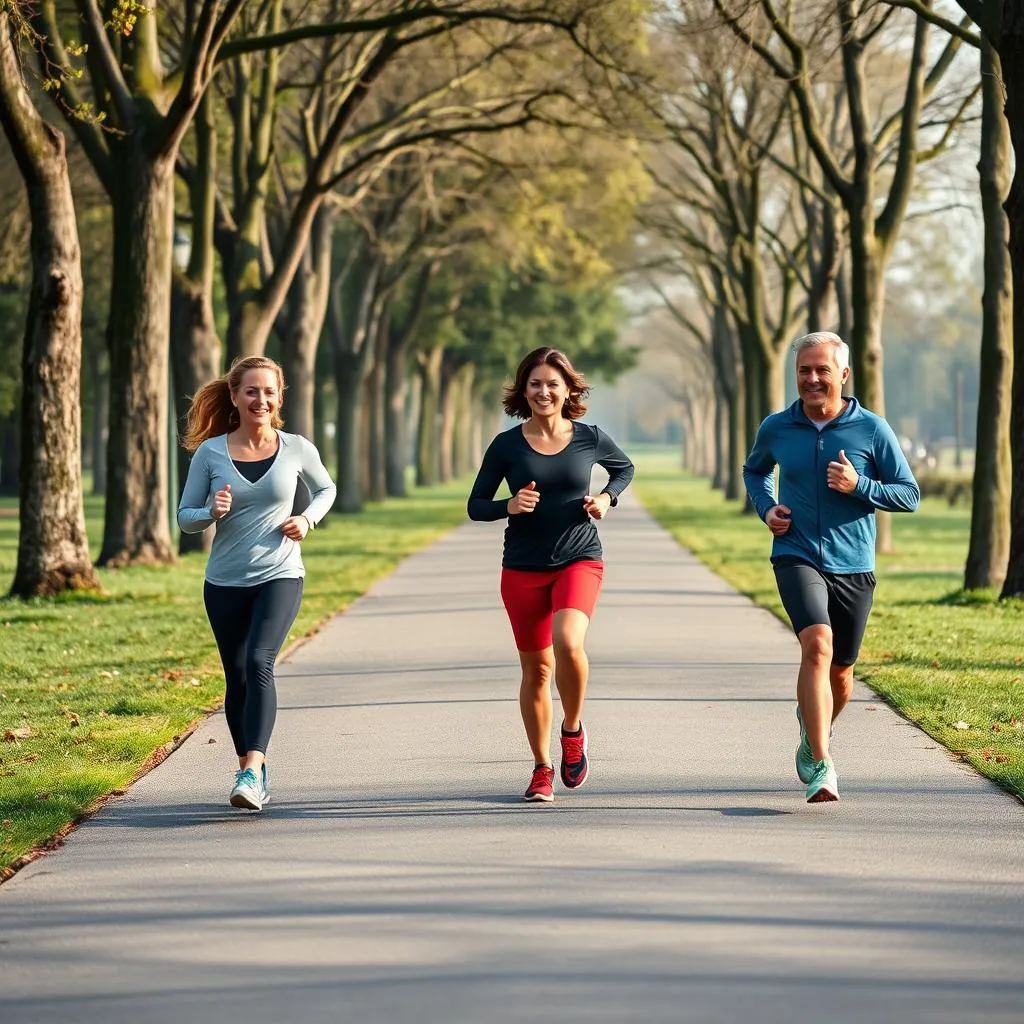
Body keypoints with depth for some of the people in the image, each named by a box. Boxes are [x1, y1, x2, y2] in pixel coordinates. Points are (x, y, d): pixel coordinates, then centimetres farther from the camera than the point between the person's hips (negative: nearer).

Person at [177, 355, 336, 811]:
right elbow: (185, 516, 4)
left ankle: (252, 769, -29)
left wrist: (308, 520, -2)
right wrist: (211, 512, -18)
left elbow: (325, 490, 18)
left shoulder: (297, 449, -2)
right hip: (225, 582, 2)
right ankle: (252, 767, 27)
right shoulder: (210, 453, -3)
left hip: (280, 576, -2)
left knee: (259, 663, -22)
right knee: (237, 678, 10)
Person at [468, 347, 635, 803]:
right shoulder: (507, 445, -2)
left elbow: (624, 468, 20)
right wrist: (510, 506, -17)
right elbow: (476, 505, 3)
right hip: (523, 570, 1)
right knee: (536, 669, 7)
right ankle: (542, 768, 23)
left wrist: (607, 497, 0)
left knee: (568, 642, -27)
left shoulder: (589, 438, -1)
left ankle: (572, 730, -1)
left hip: (579, 562, -1)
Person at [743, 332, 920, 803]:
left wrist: (858, 486, -16)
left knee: (840, 671, 12)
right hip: (796, 557, -1)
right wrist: (766, 509, 4)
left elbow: (909, 494, 1)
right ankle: (821, 767, -28)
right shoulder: (776, 428, 3)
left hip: (853, 567, 1)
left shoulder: (872, 429, -3)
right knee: (817, 645, -25)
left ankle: (813, 732, 46)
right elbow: (754, 470, 24)